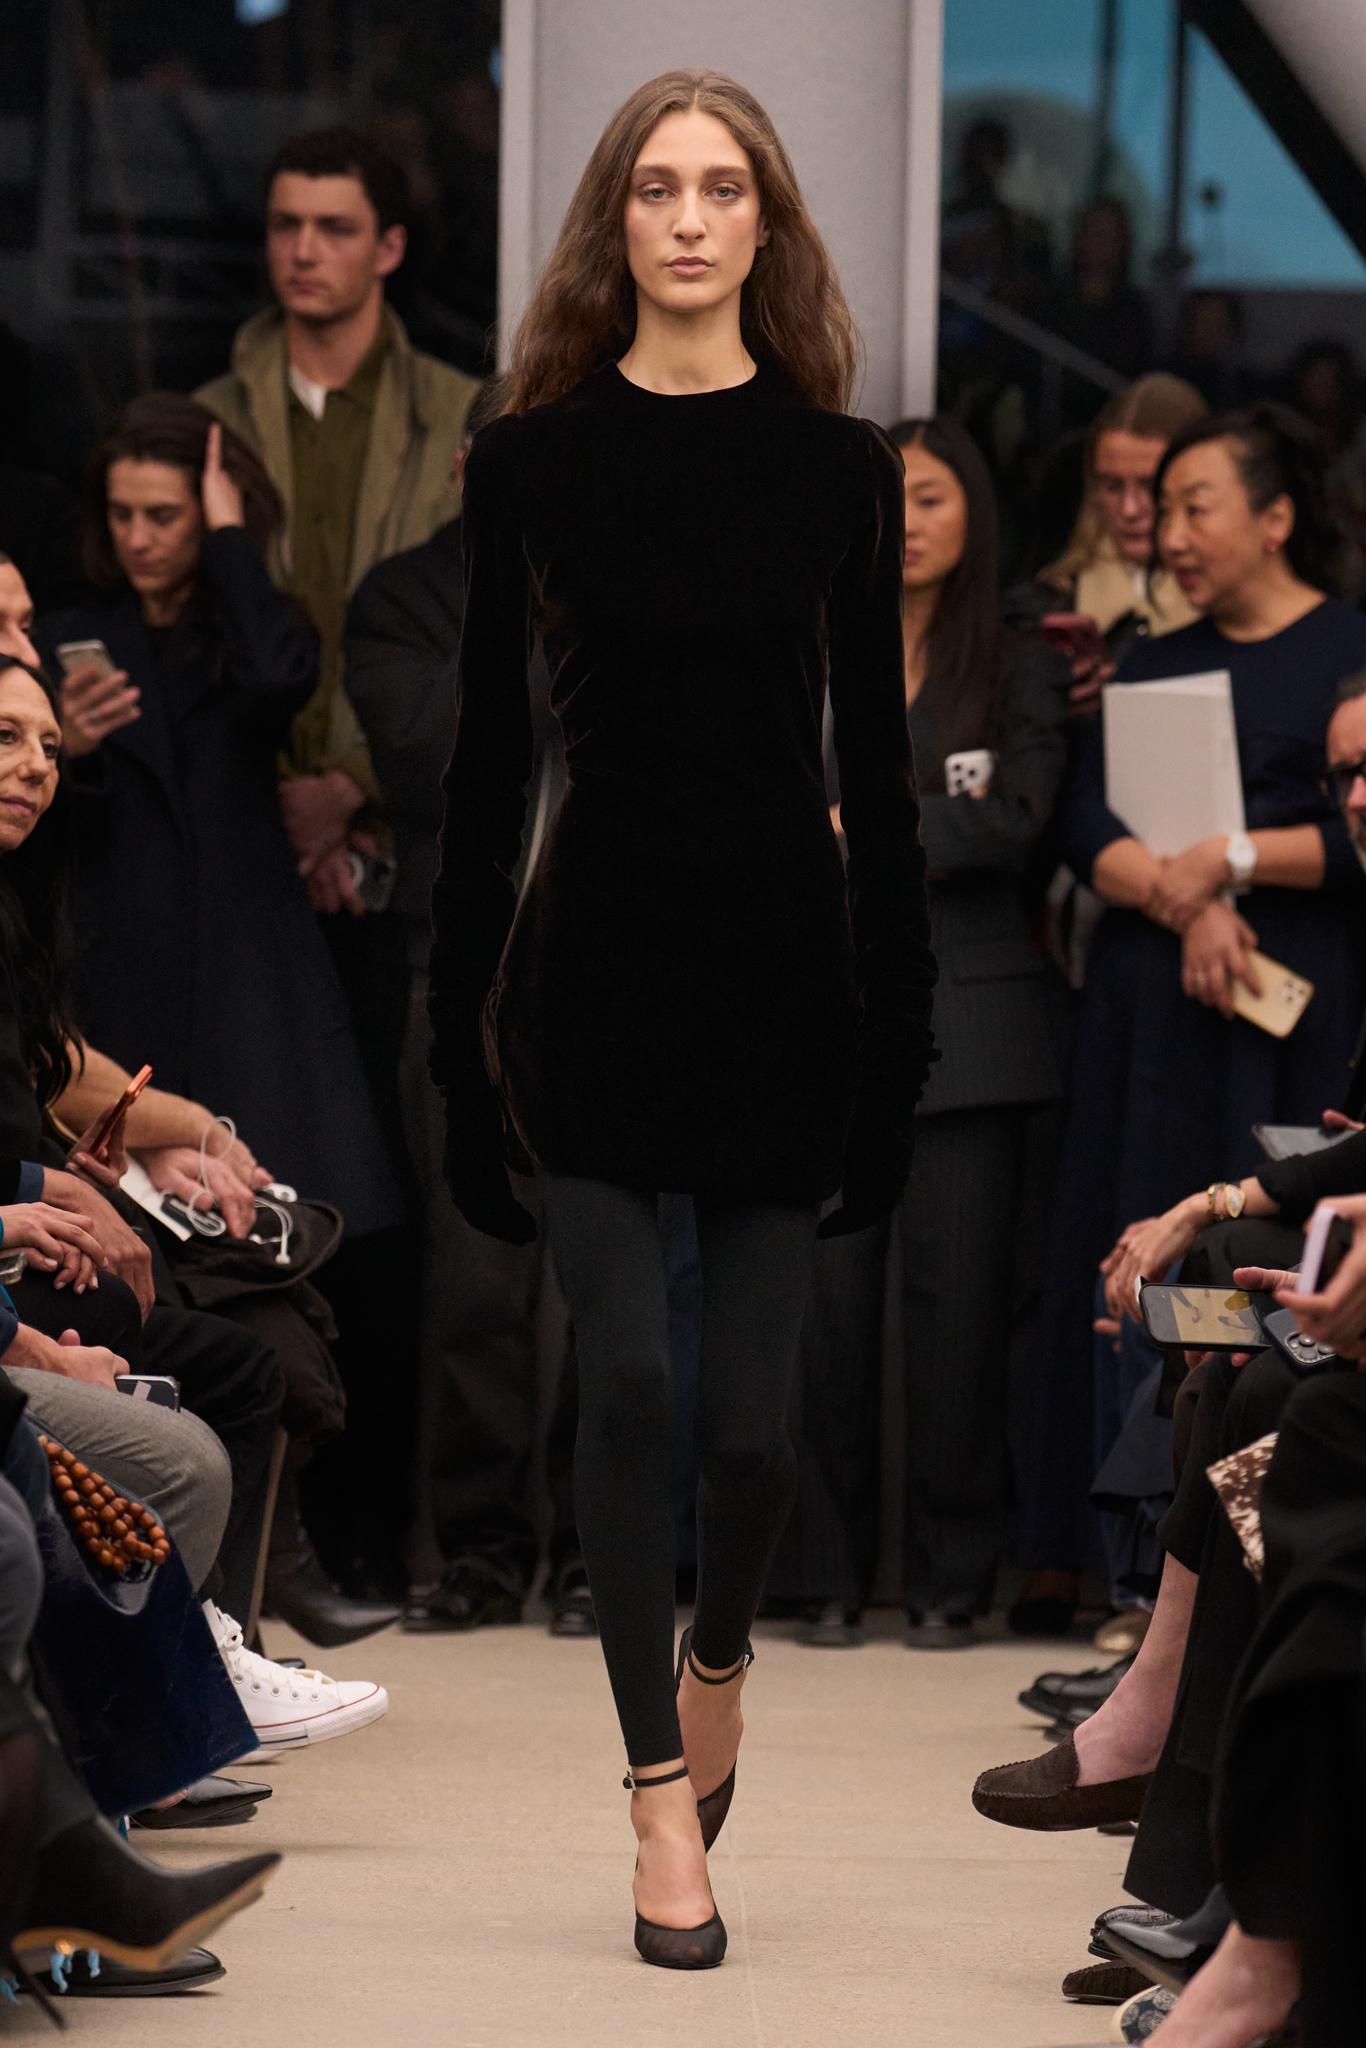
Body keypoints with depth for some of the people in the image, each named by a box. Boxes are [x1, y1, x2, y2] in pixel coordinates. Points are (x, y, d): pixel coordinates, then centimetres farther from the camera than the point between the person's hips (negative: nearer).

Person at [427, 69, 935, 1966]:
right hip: (597, 959, 0)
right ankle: (663, 1790, 2)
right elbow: (489, 759, 3)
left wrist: (902, 1039, 1)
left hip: (783, 962, 1)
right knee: (629, 1378, -10)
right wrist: (461, 1041, 0)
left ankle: (717, 1651, 34)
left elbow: (879, 762, 4)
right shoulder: (532, 459, 2)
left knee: (751, 1415, 2)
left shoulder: (838, 464, 3)